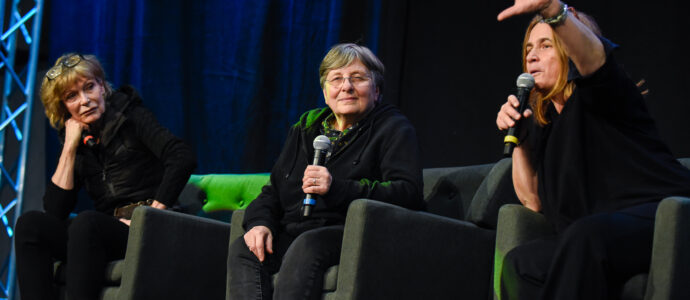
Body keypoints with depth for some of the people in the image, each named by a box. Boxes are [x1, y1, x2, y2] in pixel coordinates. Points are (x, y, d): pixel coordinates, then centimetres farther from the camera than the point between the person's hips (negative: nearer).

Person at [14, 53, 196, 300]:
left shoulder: (130, 117, 4)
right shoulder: (77, 141, 18)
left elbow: (183, 158, -12)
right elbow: (55, 209, 5)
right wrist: (70, 147, 3)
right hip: (108, 233, 5)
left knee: (87, 221, -34)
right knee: (31, 222, -16)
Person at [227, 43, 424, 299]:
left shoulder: (393, 129, 3)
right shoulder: (306, 128, 22)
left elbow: (410, 193, -13)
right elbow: (274, 190, 25)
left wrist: (337, 188, -23)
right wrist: (260, 222, 0)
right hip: (297, 233, 6)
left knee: (306, 246, -36)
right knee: (242, 249, -20)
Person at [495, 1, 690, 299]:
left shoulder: (594, 95, -1)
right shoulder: (542, 120, 20)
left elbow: (591, 52, -27)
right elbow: (534, 201, 17)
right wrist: (518, 140, 7)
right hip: (589, 234, 8)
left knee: (587, 235, -36)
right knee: (518, 263, -11)